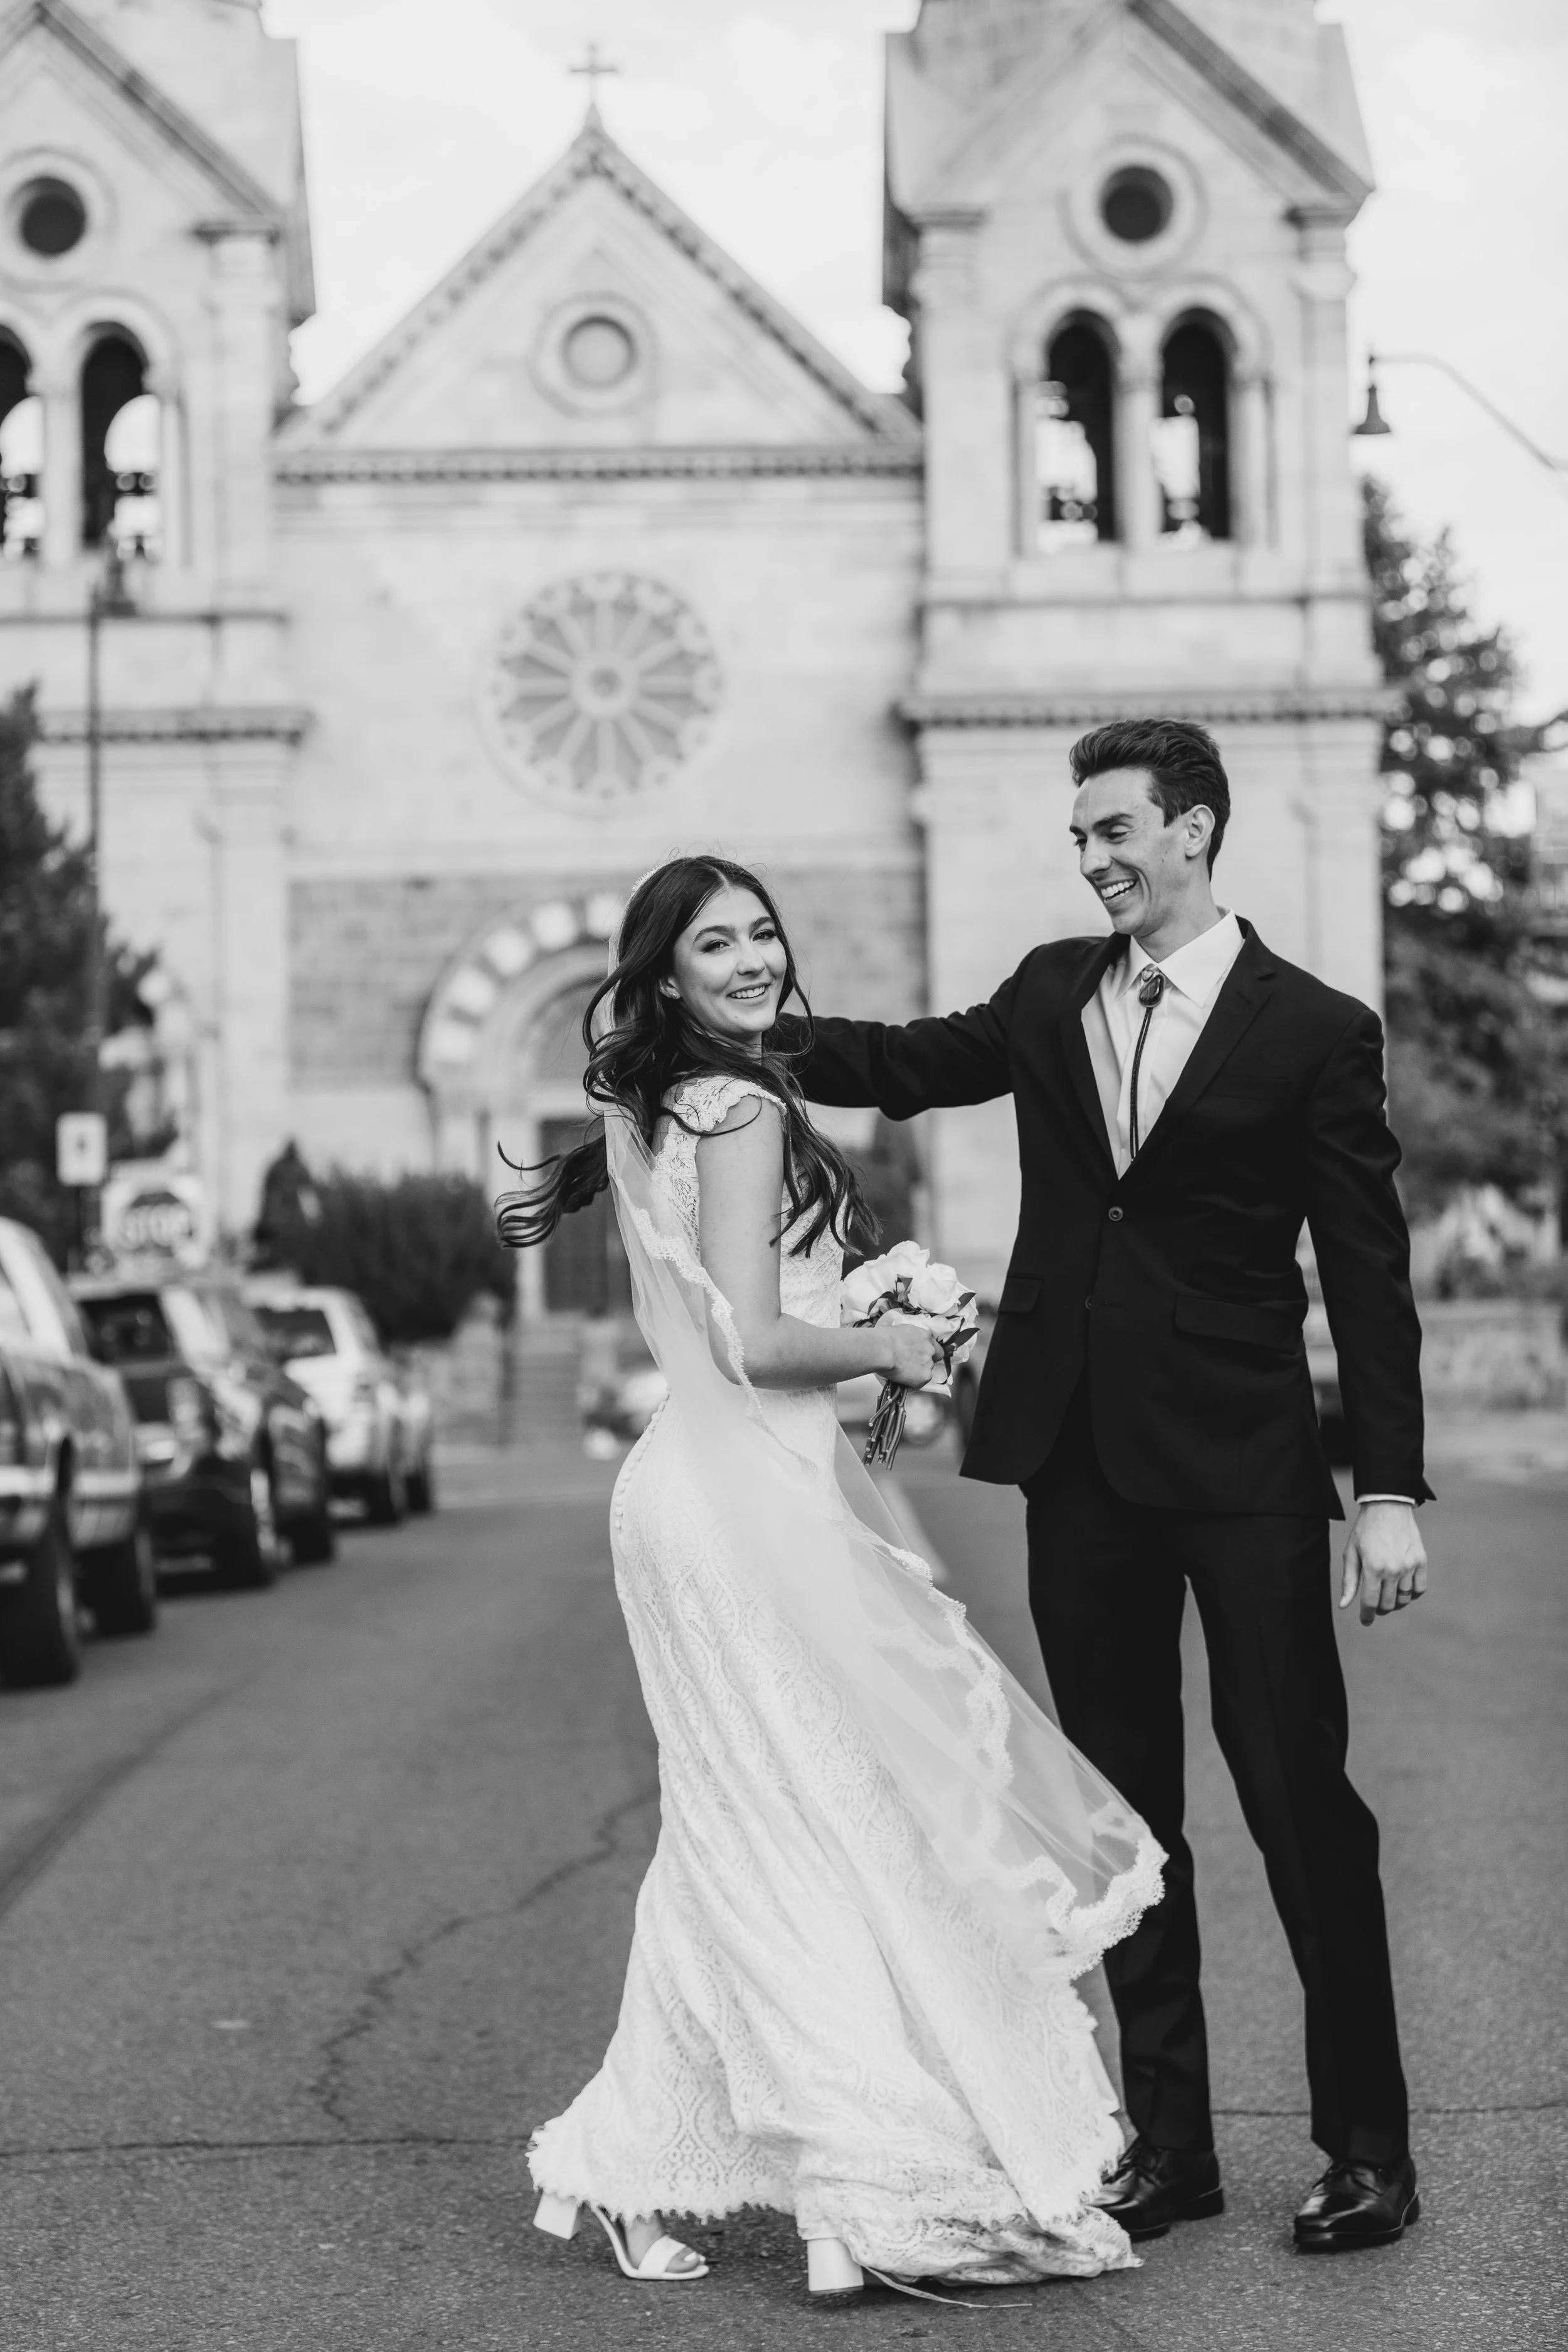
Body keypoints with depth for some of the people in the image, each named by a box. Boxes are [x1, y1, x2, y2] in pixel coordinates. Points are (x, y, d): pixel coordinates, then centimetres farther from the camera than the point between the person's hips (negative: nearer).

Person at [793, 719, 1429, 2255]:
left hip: (1244, 1470, -5)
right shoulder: (1051, 995, 9)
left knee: (1300, 1799, -1)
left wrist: (1391, 1494, -10)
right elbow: (903, 1064, 18)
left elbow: (1368, 1278, -5)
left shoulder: (1314, 1031, -4)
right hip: (1081, 1463, 5)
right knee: (1123, 1809, 9)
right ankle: (1168, 2143, 18)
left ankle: (1366, 2143, 10)